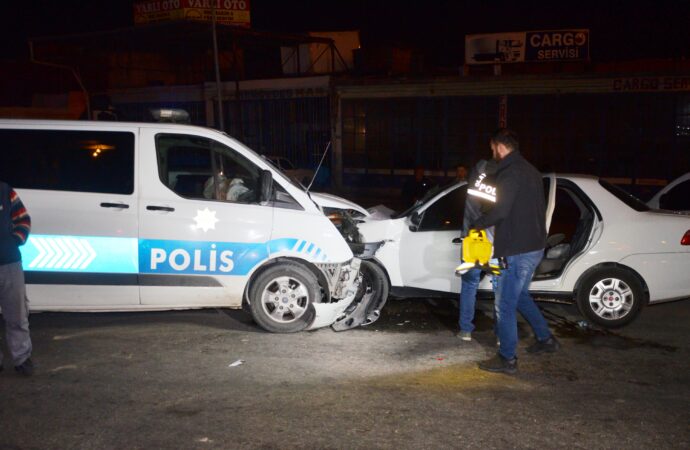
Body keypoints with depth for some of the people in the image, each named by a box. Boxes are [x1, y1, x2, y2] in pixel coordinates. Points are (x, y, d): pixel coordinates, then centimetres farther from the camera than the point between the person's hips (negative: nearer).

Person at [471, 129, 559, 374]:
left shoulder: (510, 173, -17)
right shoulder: (531, 171, 14)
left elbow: (501, 211, -25)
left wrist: (477, 224, -9)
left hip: (516, 250, -10)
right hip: (535, 246, 10)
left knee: (505, 305, 0)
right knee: (520, 295, 27)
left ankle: (507, 359, 8)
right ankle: (545, 338, 33)